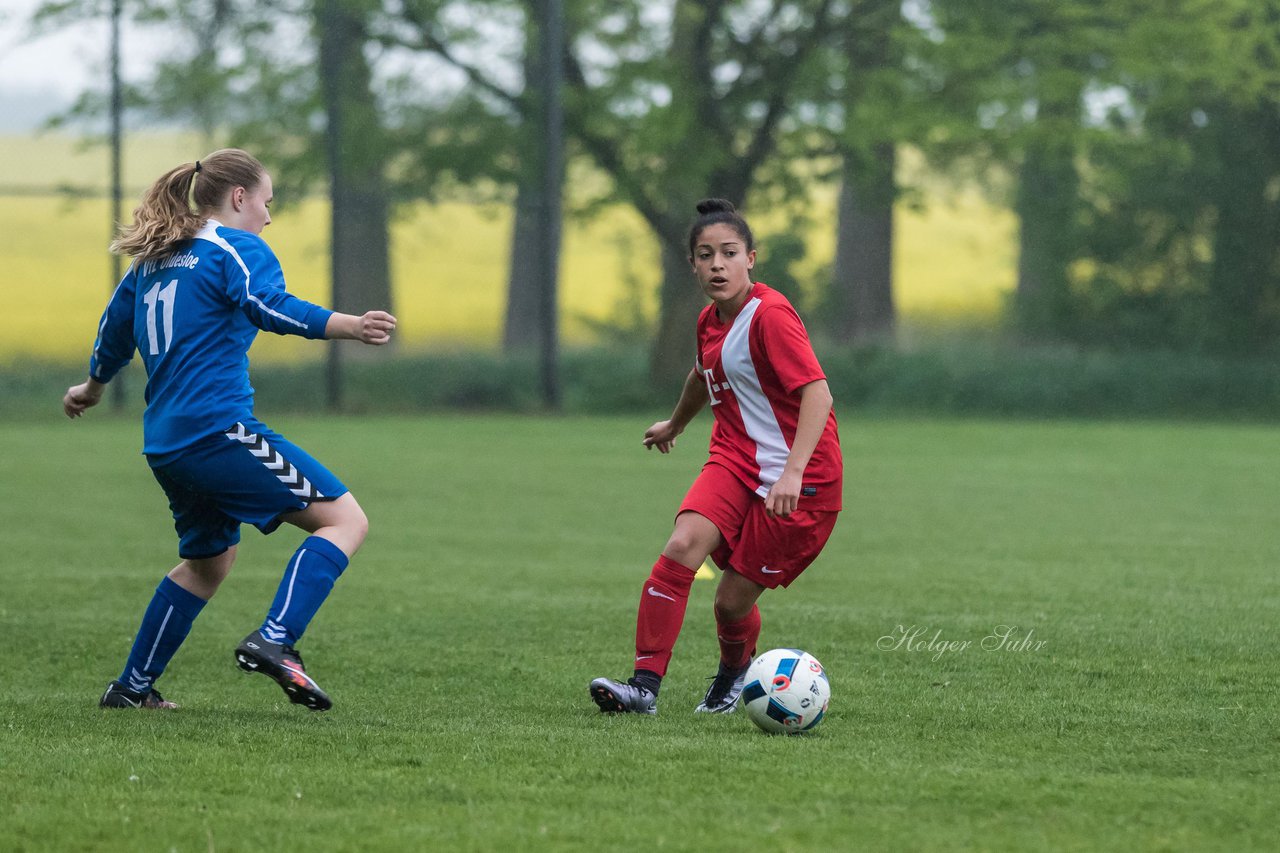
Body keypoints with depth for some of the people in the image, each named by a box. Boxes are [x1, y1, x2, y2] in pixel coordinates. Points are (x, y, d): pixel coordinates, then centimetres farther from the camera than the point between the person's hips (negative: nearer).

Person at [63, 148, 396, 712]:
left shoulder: (151, 262, 21)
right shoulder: (235, 248, -3)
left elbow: (113, 333, 34)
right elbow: (271, 306, -22)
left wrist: (92, 388, 53)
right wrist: (347, 327, -33)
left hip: (165, 445, 9)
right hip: (220, 430, -9)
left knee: (208, 560, 27)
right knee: (344, 519, -9)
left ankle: (132, 687, 29)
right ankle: (274, 641, -25)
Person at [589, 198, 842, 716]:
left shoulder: (770, 315, -17)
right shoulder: (711, 322, 8)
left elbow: (816, 391, -27)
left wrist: (794, 470, -38)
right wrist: (675, 424, 50)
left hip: (801, 480, -6)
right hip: (735, 460, 6)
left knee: (732, 601, -1)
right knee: (681, 547, -21)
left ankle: (734, 672, 35)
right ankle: (645, 684, -23)